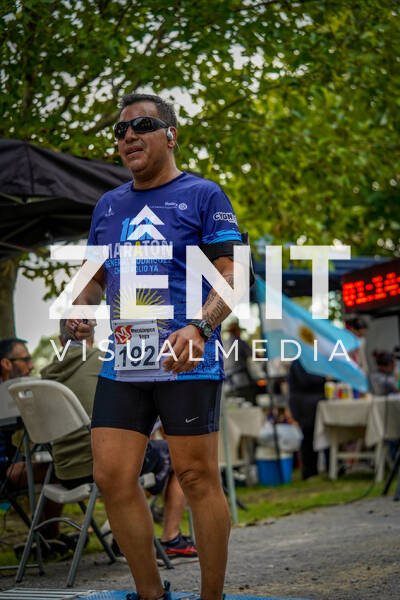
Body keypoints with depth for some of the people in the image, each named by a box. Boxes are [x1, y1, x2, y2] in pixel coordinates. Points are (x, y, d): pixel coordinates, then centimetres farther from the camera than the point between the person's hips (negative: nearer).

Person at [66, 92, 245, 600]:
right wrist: (81, 309, 4)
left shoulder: (202, 195, 2)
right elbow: (95, 276, 27)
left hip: (187, 365, -6)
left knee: (197, 477, -4)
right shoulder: (108, 205, 19)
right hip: (121, 365, 6)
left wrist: (199, 329, -21)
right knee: (112, 479, 1)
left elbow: (232, 274, -5)